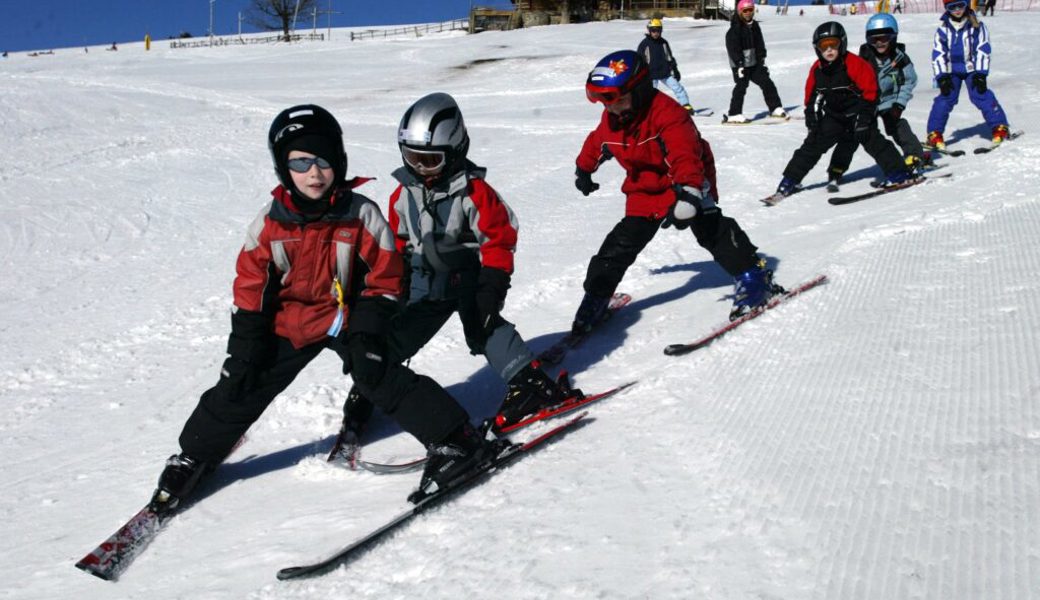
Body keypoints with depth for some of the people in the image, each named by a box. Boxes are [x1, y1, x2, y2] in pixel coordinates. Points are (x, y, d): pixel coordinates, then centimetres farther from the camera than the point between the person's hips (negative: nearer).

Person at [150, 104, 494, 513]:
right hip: (288, 323, 2)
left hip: (348, 319, -2)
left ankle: (455, 439, -6)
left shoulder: (361, 214, -16)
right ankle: (193, 458, 25)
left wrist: (366, 337, -14)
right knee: (241, 386, 4)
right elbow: (250, 287, -4)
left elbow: (384, 279, -8)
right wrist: (244, 349, -6)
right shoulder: (271, 221, -12)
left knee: (381, 378, -18)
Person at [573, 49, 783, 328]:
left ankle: (753, 277, -13)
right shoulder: (610, 119, -5)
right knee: (622, 242, 5)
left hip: (686, 184, -6)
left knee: (711, 230, -19)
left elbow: (685, 155, -42)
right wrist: (584, 170, 36)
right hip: (645, 192, 6)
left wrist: (688, 191, -57)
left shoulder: (666, 113, -30)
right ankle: (595, 297, 14)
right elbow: (596, 143, 19)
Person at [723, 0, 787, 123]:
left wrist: (762, 60, 10)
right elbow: (733, 48, -17)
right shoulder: (735, 29, -13)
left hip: (754, 63, 7)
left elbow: (760, 44, 15)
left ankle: (775, 108, 14)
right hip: (740, 64, -7)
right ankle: (734, 115, -4)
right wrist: (739, 64, -21)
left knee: (767, 83, 6)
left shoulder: (754, 26, 9)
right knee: (741, 87, -9)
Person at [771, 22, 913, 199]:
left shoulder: (854, 64, -18)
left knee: (873, 141, -18)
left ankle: (898, 173, -10)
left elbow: (870, 91, -16)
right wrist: (812, 116, 4)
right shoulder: (817, 69, -3)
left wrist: (864, 118, -19)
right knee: (813, 144, 0)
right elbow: (811, 96, 10)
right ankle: (790, 181, 5)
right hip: (833, 116, 5)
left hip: (858, 113, -4)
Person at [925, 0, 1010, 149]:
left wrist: (981, 74, -13)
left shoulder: (977, 26, -7)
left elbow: (983, 50, -6)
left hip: (972, 68, -1)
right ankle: (934, 133, -3)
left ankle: (999, 126, -3)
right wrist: (942, 77, -11)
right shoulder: (943, 29, -4)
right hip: (951, 71, 1)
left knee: (981, 95, -12)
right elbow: (938, 54, -4)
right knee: (946, 98, -10)